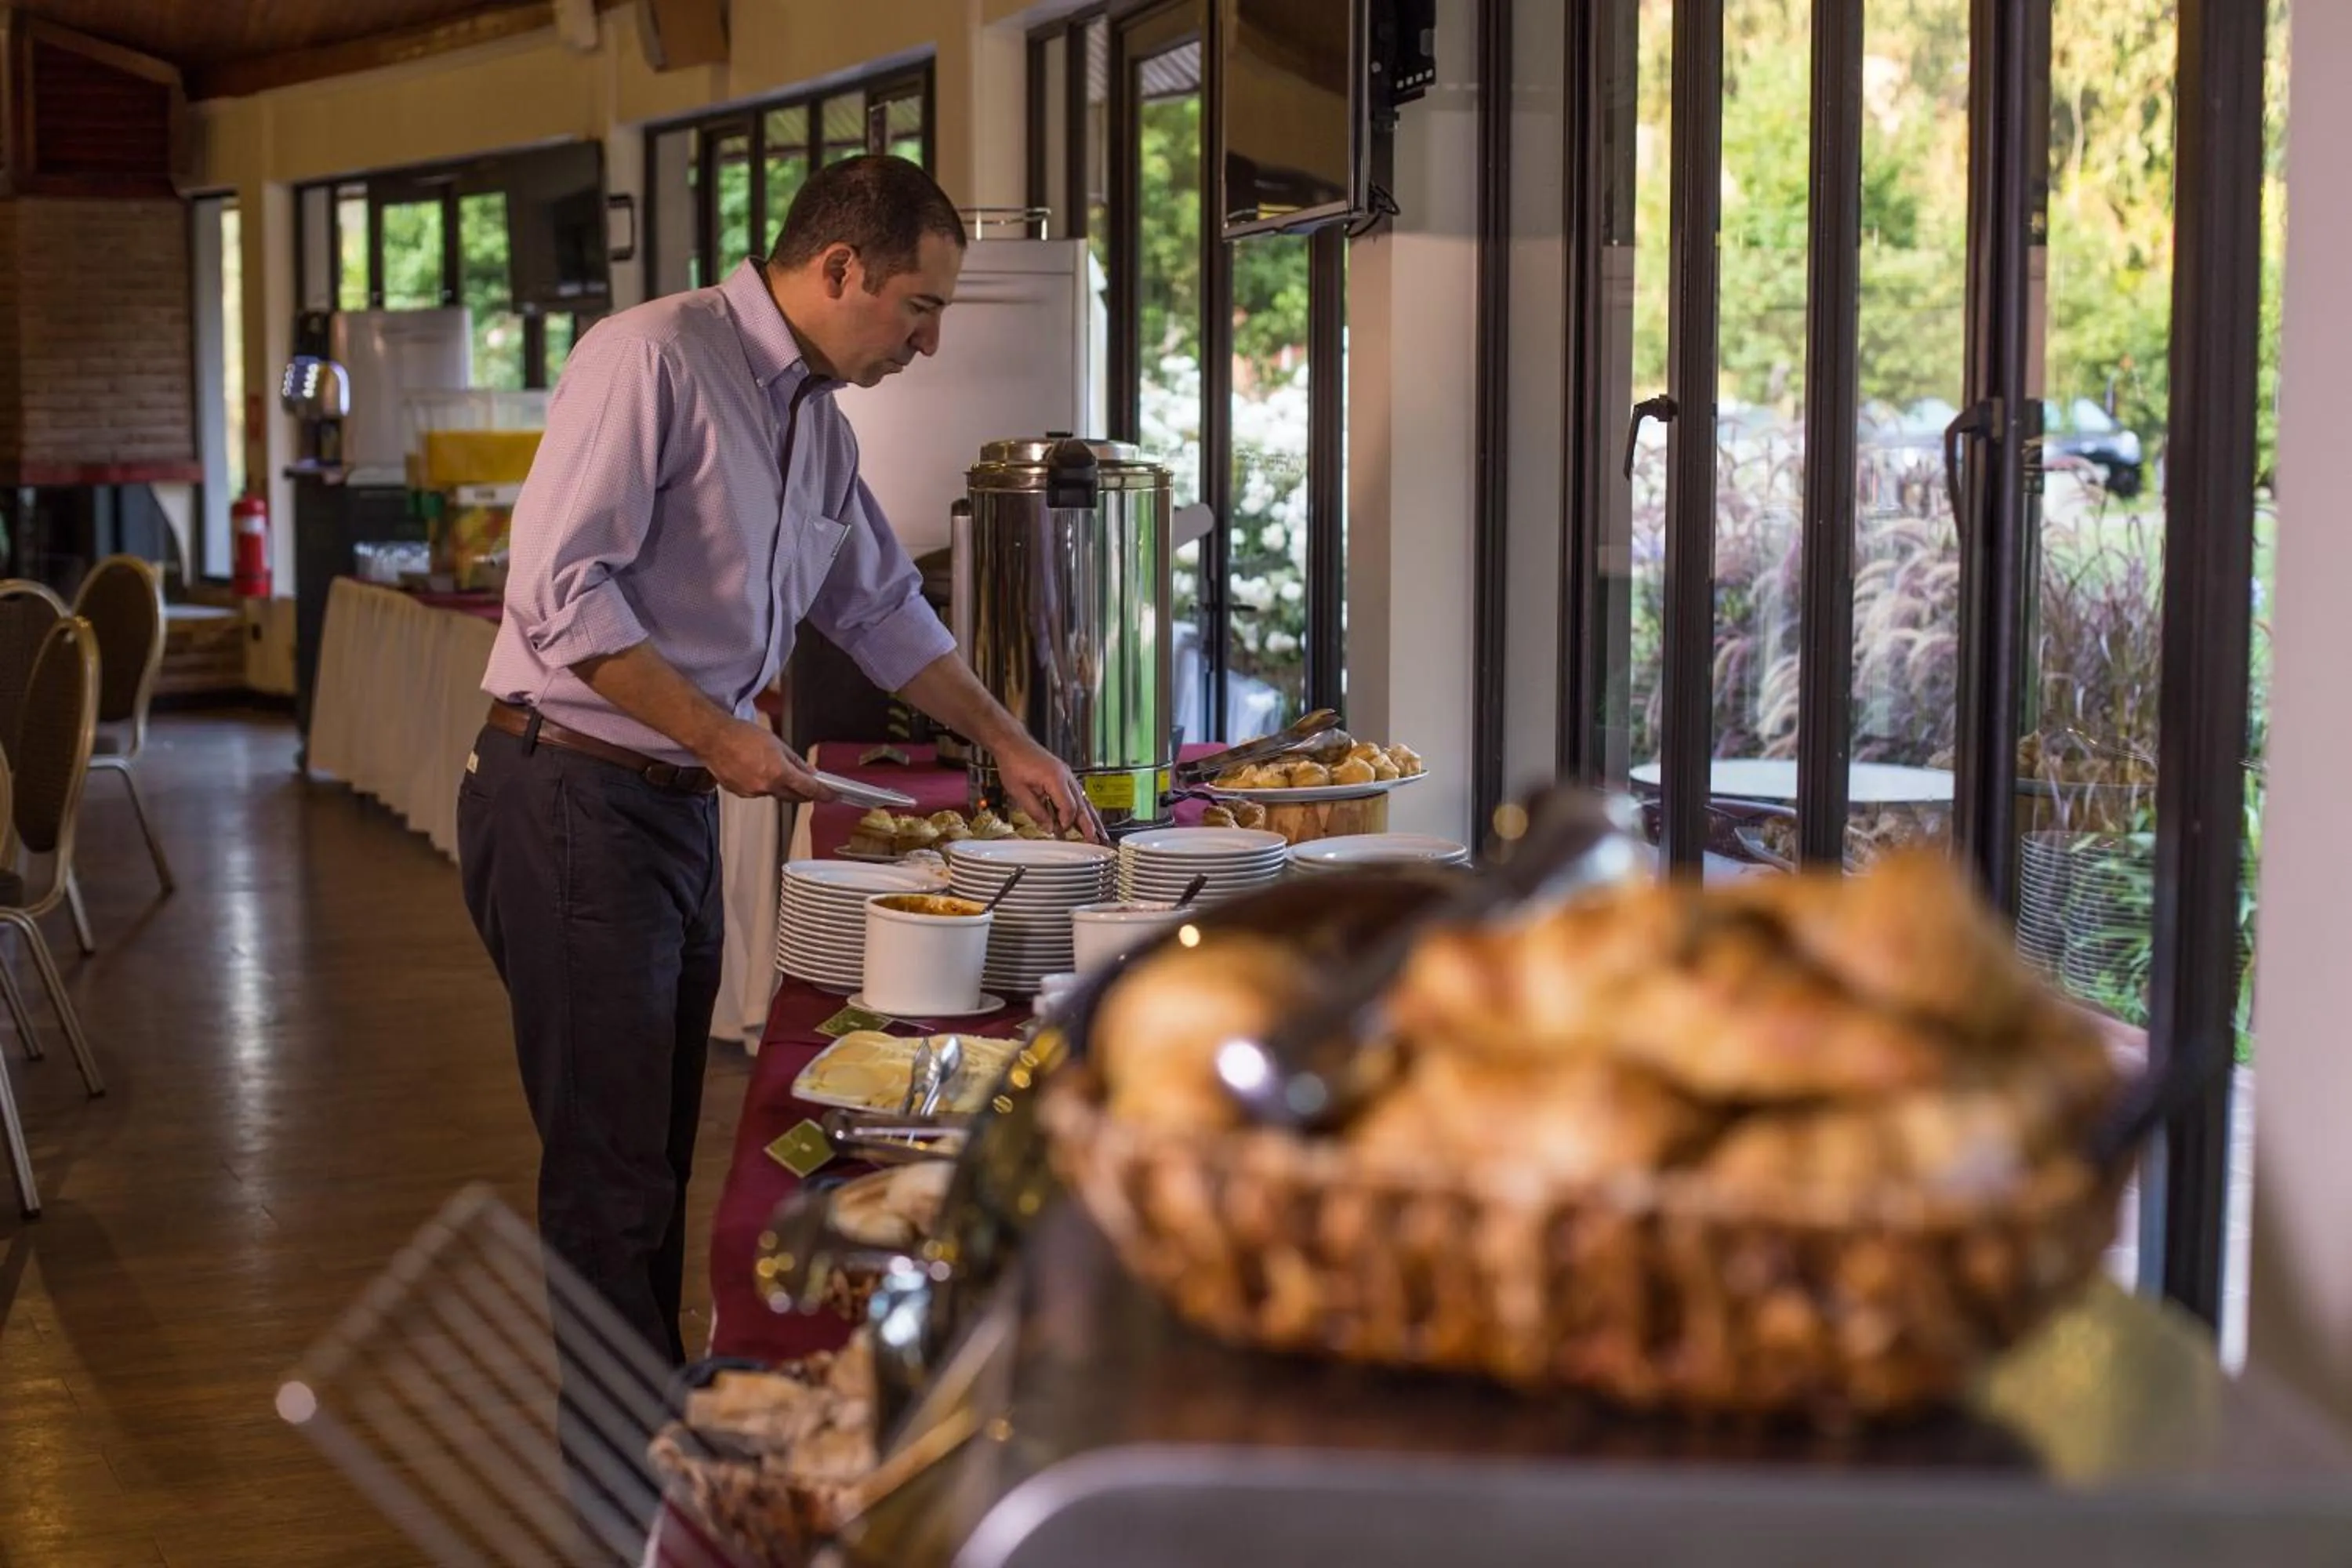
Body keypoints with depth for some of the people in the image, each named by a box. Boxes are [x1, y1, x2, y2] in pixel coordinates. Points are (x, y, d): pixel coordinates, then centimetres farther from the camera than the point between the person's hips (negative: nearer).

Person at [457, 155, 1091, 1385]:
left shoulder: (816, 419, 15)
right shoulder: (652, 359, -13)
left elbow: (881, 606, 28)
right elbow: (558, 592, -19)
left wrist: (1006, 743, 27)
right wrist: (717, 732, -17)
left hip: (678, 807, 9)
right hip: (573, 802, -9)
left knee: (659, 1160, 13)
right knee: (613, 1183, -5)